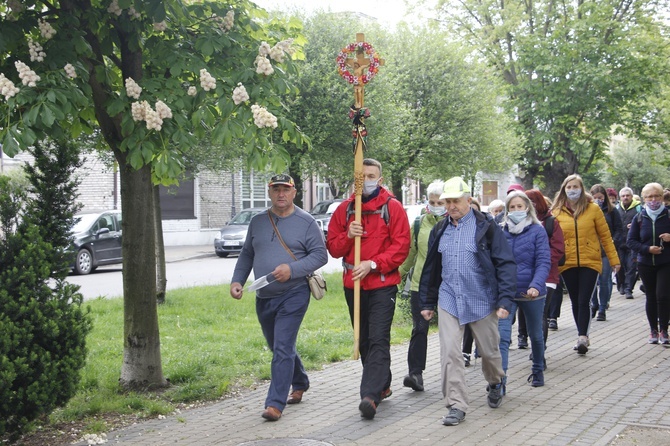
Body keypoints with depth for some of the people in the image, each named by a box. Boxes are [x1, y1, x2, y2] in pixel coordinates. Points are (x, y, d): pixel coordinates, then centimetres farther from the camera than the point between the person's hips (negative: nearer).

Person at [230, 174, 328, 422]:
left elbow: (320, 255, -7)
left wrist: (292, 269, -19)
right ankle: (300, 384, 40)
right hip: (264, 298, 6)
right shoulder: (257, 222, 10)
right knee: (278, 347, 18)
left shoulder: (306, 222, -4)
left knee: (283, 349, -12)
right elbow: (247, 254, 16)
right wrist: (236, 281, 2)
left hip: (293, 295, -6)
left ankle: (275, 403, -9)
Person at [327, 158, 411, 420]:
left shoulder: (392, 207, -2)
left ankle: (370, 395, -18)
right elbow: (333, 248, 9)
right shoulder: (345, 209, 10)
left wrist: (372, 264, -17)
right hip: (353, 285, 5)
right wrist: (347, 235, -11)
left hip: (382, 284, -5)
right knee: (364, 340, 13)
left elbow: (401, 246, -8)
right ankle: (382, 386, 28)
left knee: (378, 340, -12)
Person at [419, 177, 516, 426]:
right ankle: (456, 405, 0)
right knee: (449, 354, -7)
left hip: (482, 300, -3)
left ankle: (495, 383, 42)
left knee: (489, 351, 11)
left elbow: (506, 264, -7)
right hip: (449, 301, 3)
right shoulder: (440, 231, 9)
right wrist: (427, 302, 17)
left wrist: (505, 300, -14)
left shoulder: (486, 228, -6)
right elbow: (431, 268, 17)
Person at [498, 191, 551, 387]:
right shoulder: (502, 232, 2)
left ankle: (538, 371, 40)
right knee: (502, 336, -13)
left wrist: (536, 285, -29)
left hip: (531, 293, -1)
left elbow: (543, 262, -14)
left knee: (535, 334, 17)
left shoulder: (537, 231, -6)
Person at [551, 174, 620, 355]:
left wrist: (614, 259, 3)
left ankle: (582, 336, -9)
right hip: (567, 264, 2)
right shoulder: (557, 212, 2)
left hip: (590, 262, -2)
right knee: (576, 302, 10)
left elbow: (605, 235, 3)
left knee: (584, 301, -10)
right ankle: (583, 337, 21)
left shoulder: (593, 209, -1)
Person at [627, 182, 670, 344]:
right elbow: (631, 241, 2)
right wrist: (647, 249, -14)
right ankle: (653, 330, 19)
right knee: (651, 297, 9)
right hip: (645, 264, 2)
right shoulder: (639, 218, 3)